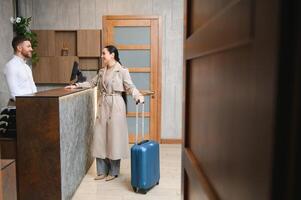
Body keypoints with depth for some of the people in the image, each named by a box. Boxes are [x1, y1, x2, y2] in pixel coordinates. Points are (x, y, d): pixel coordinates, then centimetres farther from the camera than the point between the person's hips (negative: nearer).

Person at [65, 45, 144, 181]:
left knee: (114, 137, 0)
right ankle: (102, 171, 20)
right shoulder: (102, 71, 13)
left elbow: (130, 87, -11)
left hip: (115, 106, -6)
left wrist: (138, 96, -29)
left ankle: (113, 171, 16)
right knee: (100, 137, 7)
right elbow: (92, 83, 23)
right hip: (103, 106, 7)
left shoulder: (122, 70, -6)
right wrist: (76, 85, 17)